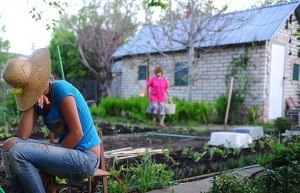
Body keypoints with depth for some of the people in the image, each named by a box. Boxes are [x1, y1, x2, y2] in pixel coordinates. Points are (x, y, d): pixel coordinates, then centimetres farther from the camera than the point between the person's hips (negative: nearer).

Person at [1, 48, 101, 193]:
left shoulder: (60, 88, -16)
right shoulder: (37, 100, 6)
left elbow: (77, 133, -18)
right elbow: (22, 136, -5)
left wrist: (52, 157, -9)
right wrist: (32, 103, -9)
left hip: (85, 158, -8)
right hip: (68, 151, 8)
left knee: (17, 152, -19)